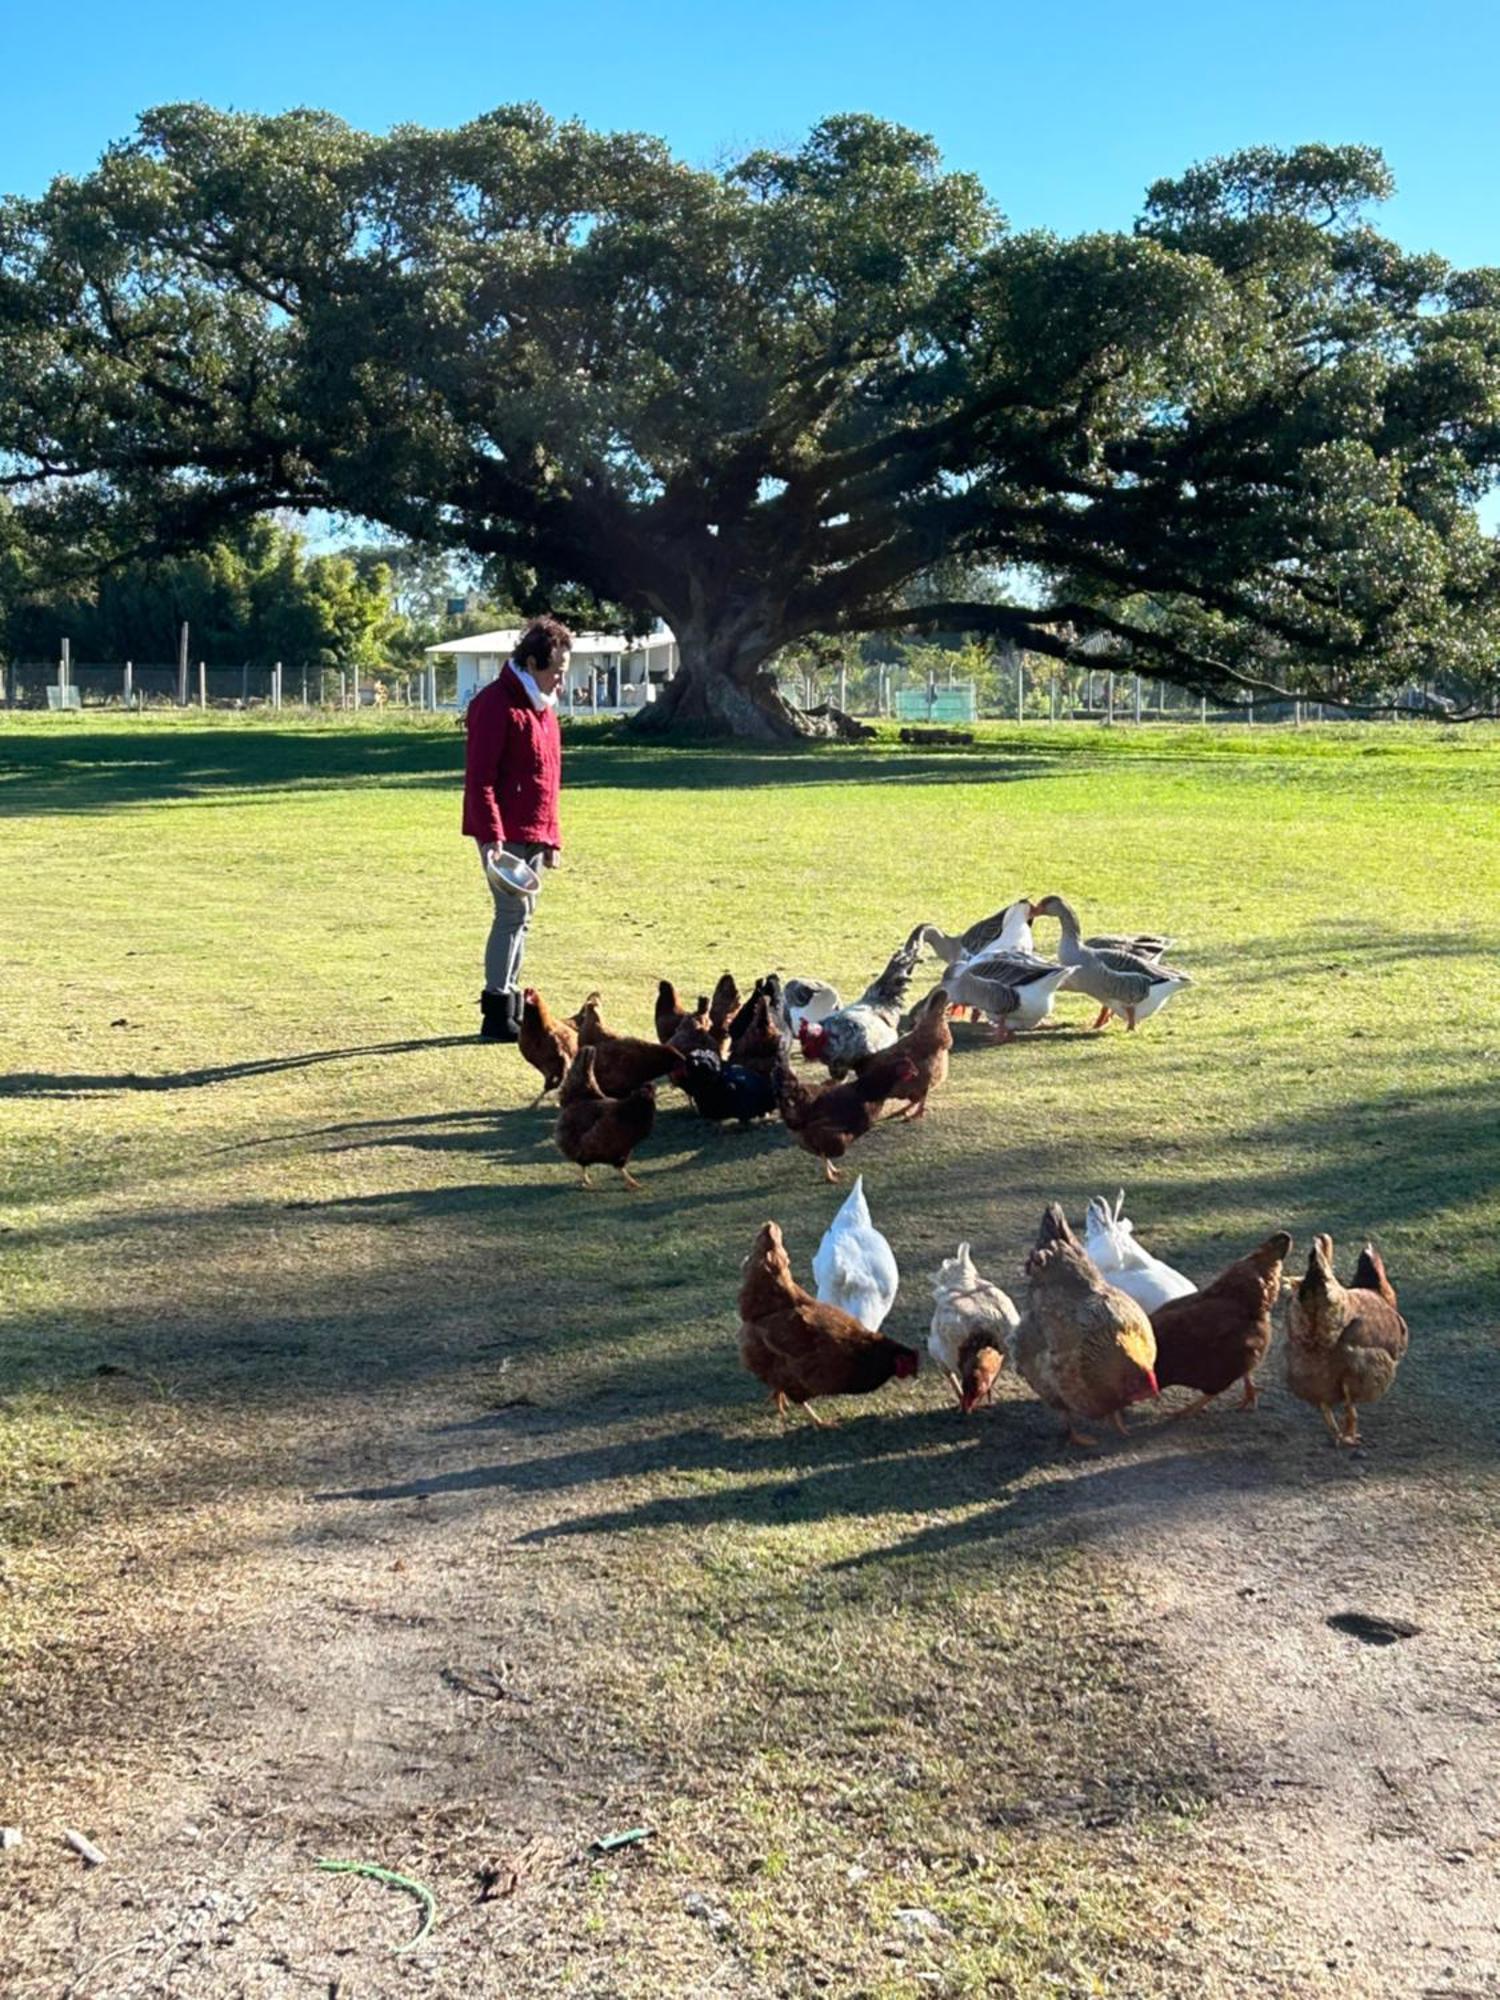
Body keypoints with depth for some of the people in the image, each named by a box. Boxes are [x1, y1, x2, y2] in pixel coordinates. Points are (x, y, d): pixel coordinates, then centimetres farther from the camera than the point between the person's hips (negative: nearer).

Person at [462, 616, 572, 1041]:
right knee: (512, 913, -10)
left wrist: (551, 836, 20)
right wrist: (490, 835, -24)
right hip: (504, 834, -9)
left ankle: (510, 1006, 19)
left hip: (534, 834, 9)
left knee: (521, 916, 12)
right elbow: (479, 778, -18)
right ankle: (497, 1013, -5)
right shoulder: (496, 704, -13)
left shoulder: (543, 706, 16)